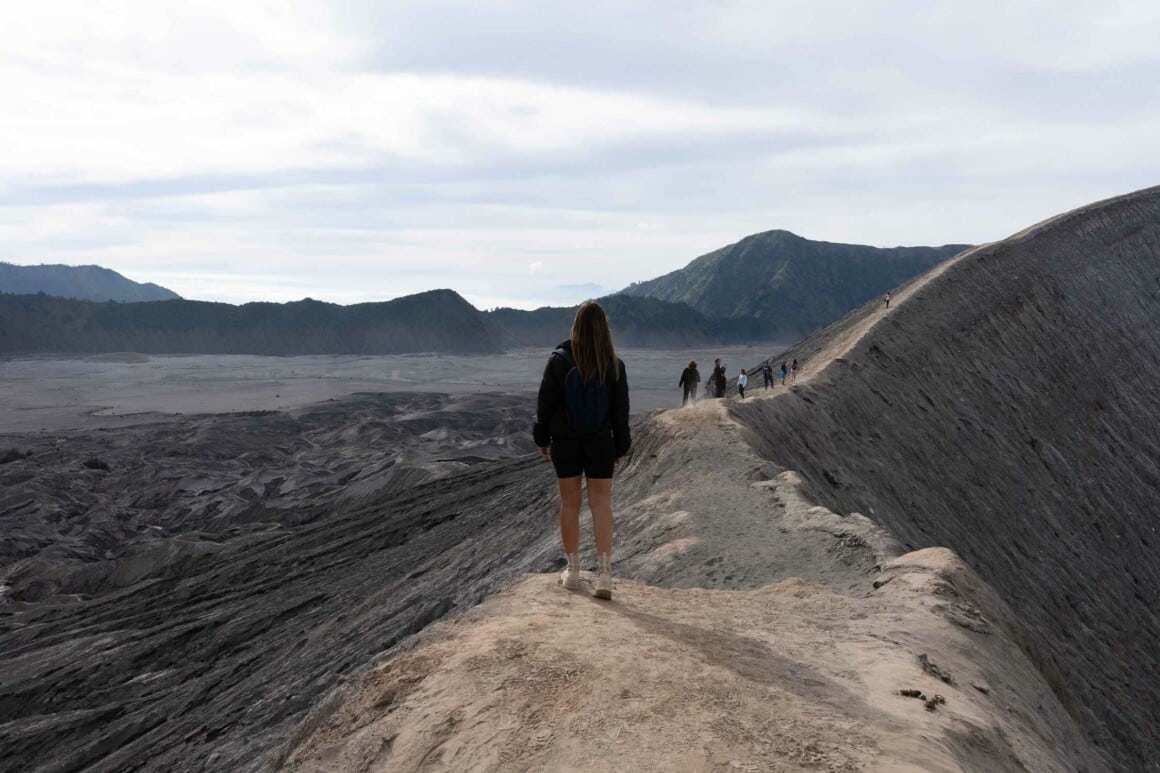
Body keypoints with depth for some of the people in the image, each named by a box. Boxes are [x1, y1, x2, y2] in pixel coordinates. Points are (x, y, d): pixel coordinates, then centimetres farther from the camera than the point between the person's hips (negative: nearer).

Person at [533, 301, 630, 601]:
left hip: (565, 443, 0)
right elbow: (621, 409, -1)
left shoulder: (559, 360, -10)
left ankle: (573, 571, 19)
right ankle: (604, 574, 0)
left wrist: (542, 438, 8)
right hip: (600, 444, 1)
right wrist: (621, 446, 9)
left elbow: (545, 402, -5)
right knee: (601, 503, 5)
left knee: (569, 504, 10)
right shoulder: (614, 365, -6)